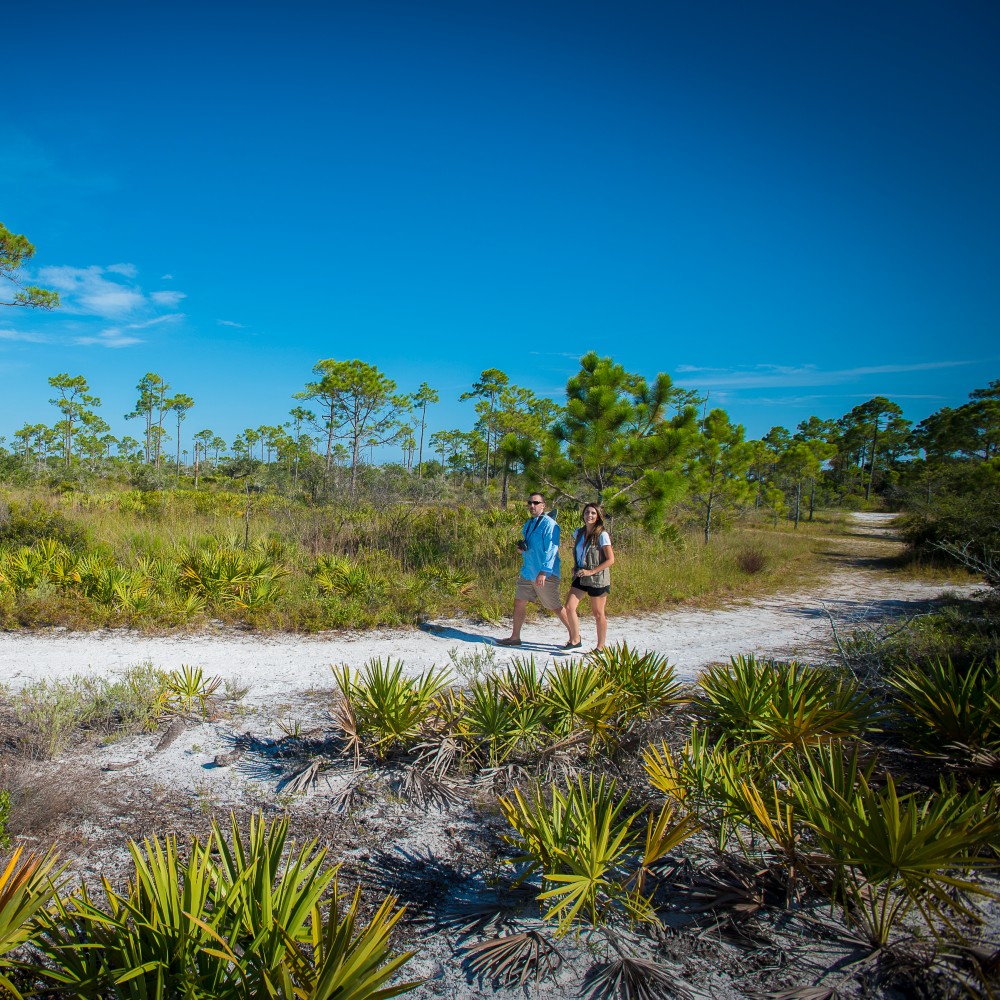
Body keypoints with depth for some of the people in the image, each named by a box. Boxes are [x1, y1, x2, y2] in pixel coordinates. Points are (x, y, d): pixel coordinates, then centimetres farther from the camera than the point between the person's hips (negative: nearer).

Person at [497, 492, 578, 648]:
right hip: (528, 572, 8)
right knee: (519, 602, 8)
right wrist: (521, 548, 3)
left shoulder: (549, 524, -13)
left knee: (556, 607, -1)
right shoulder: (528, 524, 13)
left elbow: (550, 550, -20)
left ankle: (575, 638, 12)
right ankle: (515, 637, 19)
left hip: (545, 575, -8)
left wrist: (543, 571, -27)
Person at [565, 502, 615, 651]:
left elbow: (610, 560, -13)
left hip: (598, 579, -5)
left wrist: (591, 572, -17)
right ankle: (575, 640, 7)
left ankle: (600, 646, 18)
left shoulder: (602, 535, -11)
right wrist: (575, 567, 8)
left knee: (598, 614, 5)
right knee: (569, 607, -8)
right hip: (580, 577, 5)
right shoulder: (579, 533, 7)